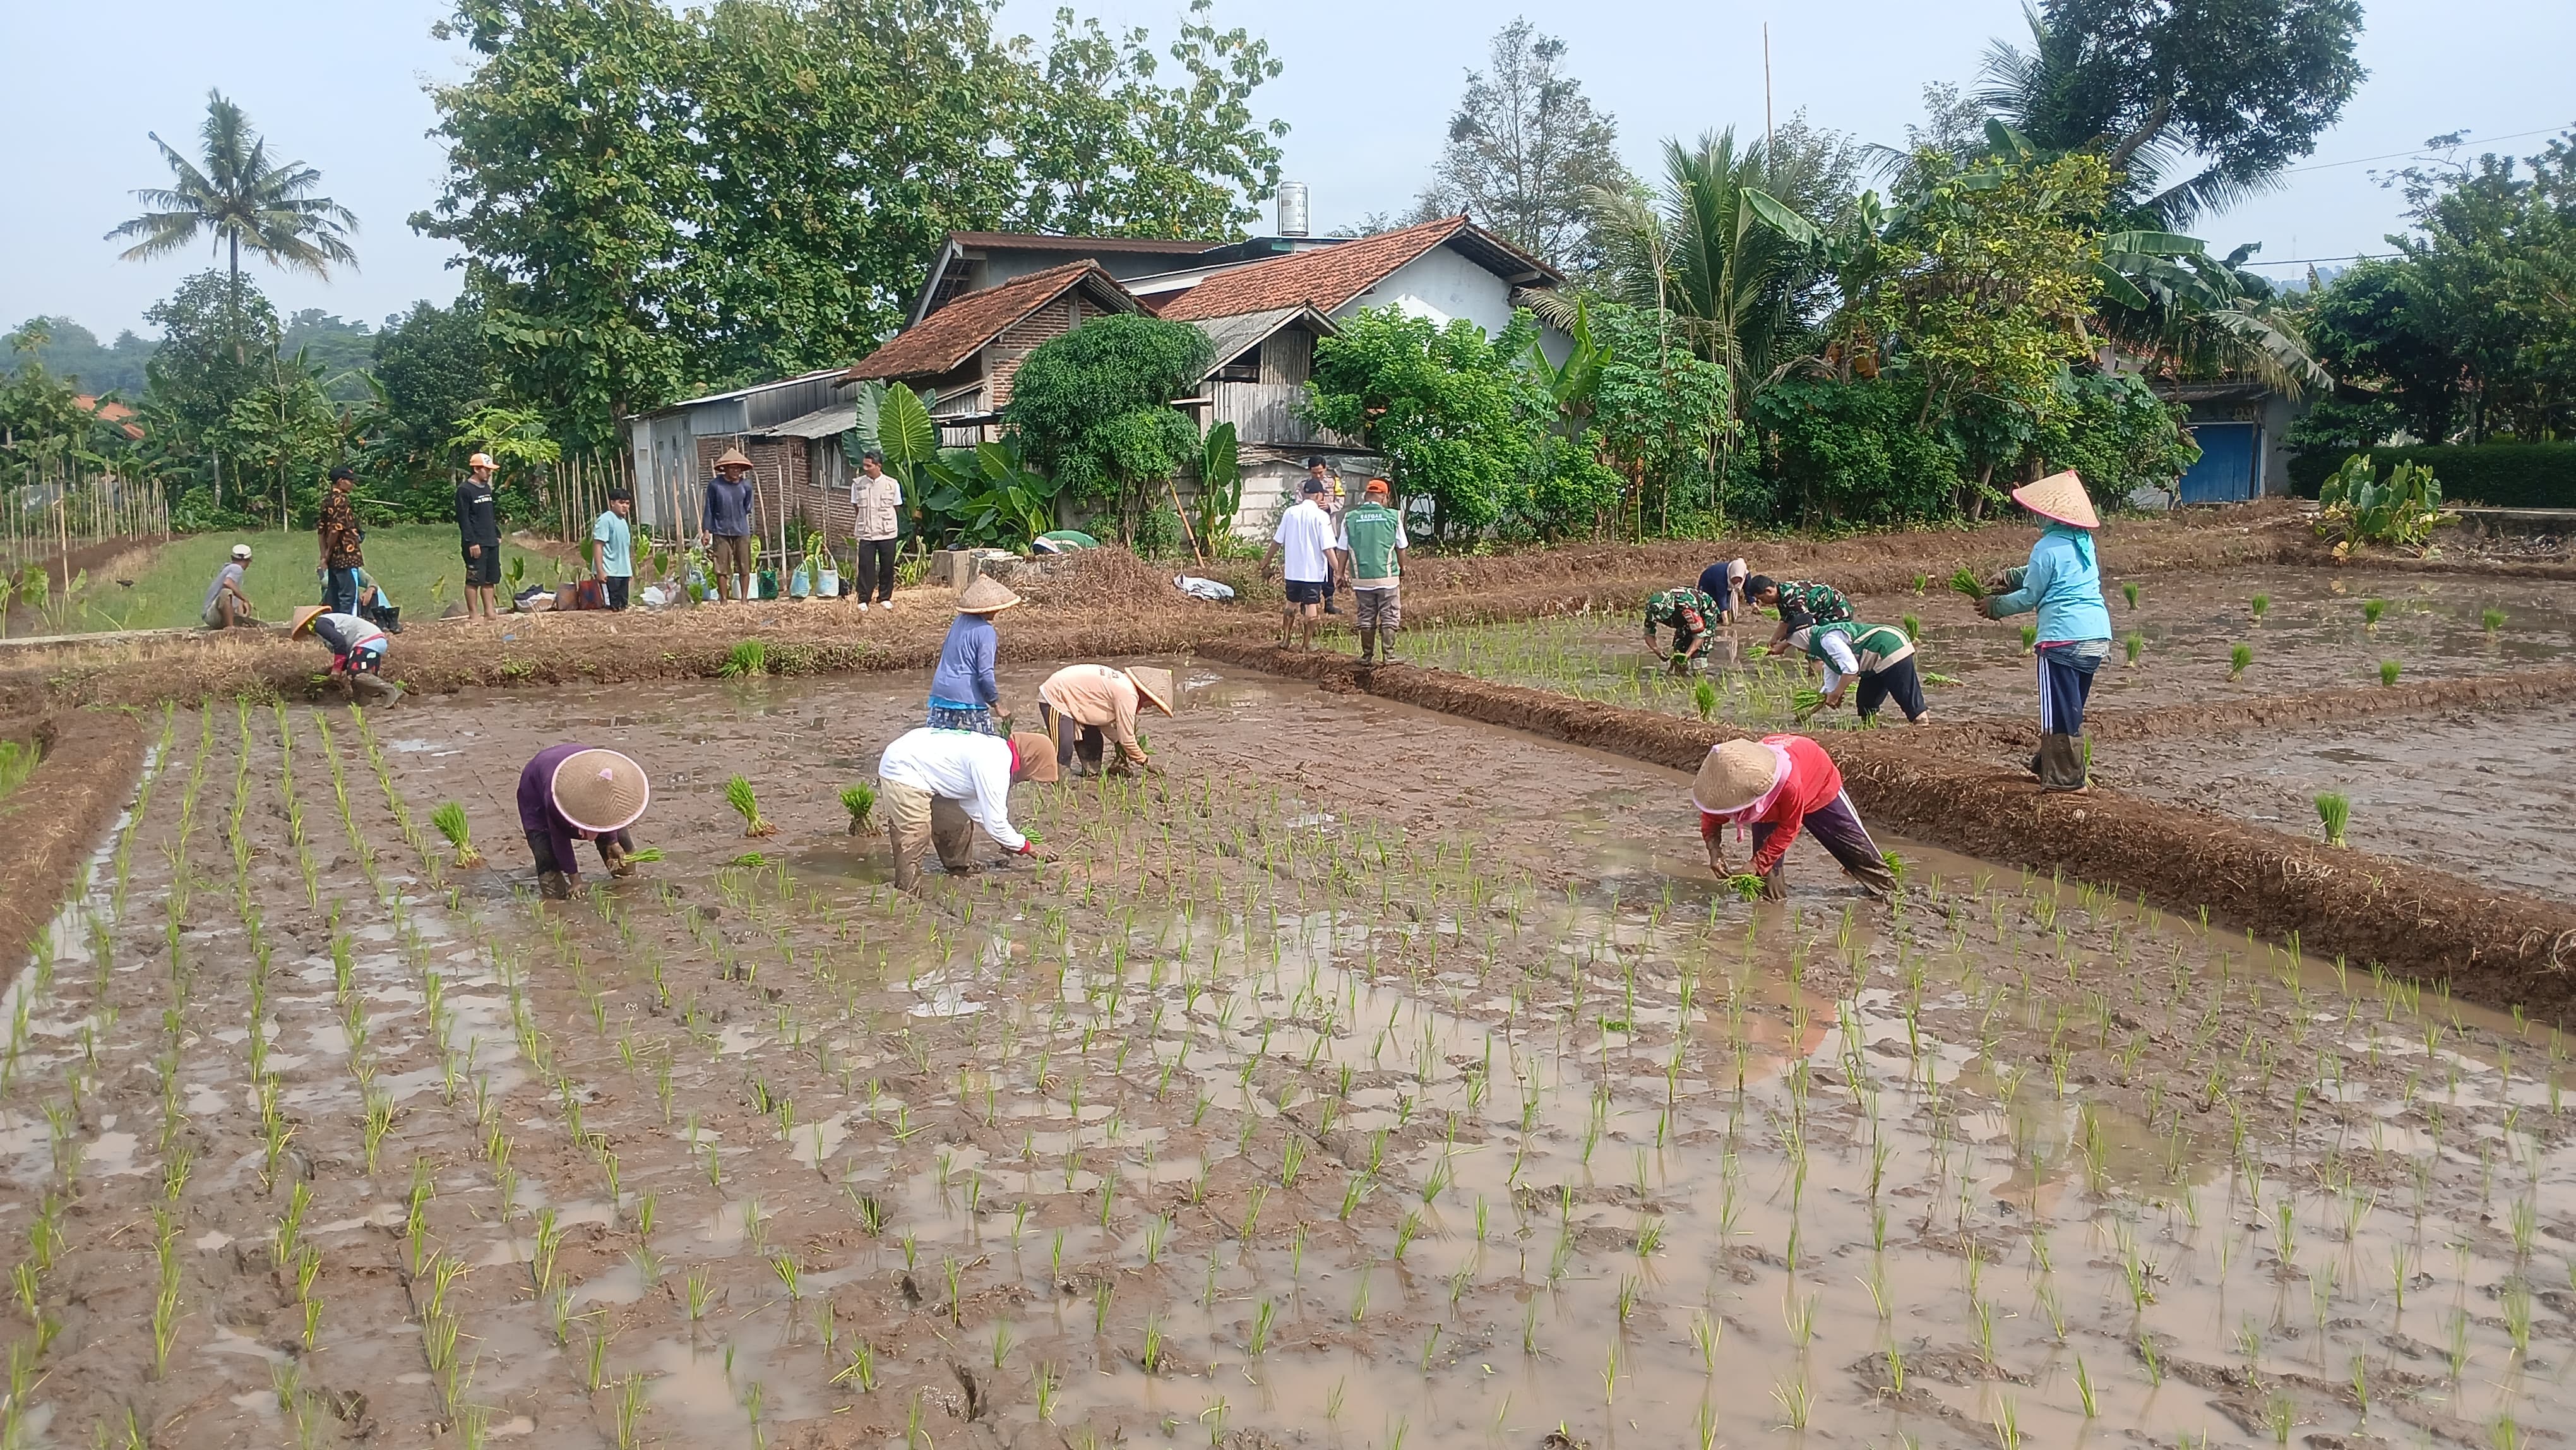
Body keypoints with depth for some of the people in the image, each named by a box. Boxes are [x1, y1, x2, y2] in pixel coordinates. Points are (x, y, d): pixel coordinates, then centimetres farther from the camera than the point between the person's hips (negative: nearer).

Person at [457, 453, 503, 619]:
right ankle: (473, 614, -1)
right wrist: (471, 542, -18)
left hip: (491, 543, 8)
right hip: (476, 544, -8)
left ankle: (489, 611, 15)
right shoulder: (464, 490, -10)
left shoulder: (487, 488, 16)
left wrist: (497, 534, 18)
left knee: (490, 579, 9)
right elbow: (463, 519, -14)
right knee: (474, 580, -5)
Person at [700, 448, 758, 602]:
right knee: (722, 567, 1)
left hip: (741, 531, 2)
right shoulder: (714, 485, -2)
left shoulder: (746, 486, 4)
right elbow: (709, 510, 2)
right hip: (721, 532, -2)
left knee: (744, 567, 3)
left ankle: (744, 599, 12)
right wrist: (706, 531, -2)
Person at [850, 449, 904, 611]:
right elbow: (856, 508, 12)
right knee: (865, 567, -1)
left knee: (887, 567, 6)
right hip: (865, 534, 0)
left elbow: (898, 509, 8)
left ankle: (885, 598, 19)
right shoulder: (858, 484, 1)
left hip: (888, 533, 0)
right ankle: (863, 600, 5)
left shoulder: (892, 484, -2)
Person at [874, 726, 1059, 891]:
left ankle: (961, 869, 33)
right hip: (902, 770, -11)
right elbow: (995, 822, -22)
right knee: (914, 835, -15)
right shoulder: (994, 766, -24)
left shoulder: (996, 750, 6)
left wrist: (1007, 841, 14)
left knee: (958, 821, 17)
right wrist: (1027, 847, -8)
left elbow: (972, 803, 16)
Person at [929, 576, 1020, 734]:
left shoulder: (959, 621, 10)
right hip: (967, 697, -7)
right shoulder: (986, 631, -12)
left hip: (941, 692, 7)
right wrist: (995, 700, -3)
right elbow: (985, 672, -15)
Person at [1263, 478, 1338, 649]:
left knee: (1292, 603, 18)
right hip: (1313, 570, -4)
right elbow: (1327, 548, -15)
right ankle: (1307, 642, 12)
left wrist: (1266, 563, 15)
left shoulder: (1290, 513, 0)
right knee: (1311, 606, 7)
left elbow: (1277, 542, 4)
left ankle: (1285, 638, 19)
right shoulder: (1321, 516, -12)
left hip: (1293, 569, 4)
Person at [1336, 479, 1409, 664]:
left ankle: (1367, 656, 17)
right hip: (1388, 577, -2)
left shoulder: (1350, 518, -1)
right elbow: (1401, 548, 5)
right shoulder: (1393, 517, -4)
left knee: (1366, 619, 12)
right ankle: (1388, 655, 4)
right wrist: (1402, 571, 21)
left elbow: (1343, 550, 3)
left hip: (1361, 578, 2)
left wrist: (1341, 574, 14)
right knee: (1389, 618, 7)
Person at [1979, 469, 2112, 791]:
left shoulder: (2048, 547, -11)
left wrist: (1995, 606, 10)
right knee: (2070, 707, 18)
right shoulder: (2085, 542, 12)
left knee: (2060, 711, 0)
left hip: (2064, 639, -9)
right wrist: (2008, 577, 23)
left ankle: (2065, 779, 3)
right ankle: (2046, 765, 31)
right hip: (2098, 638, 9)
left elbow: (2029, 597, -4)